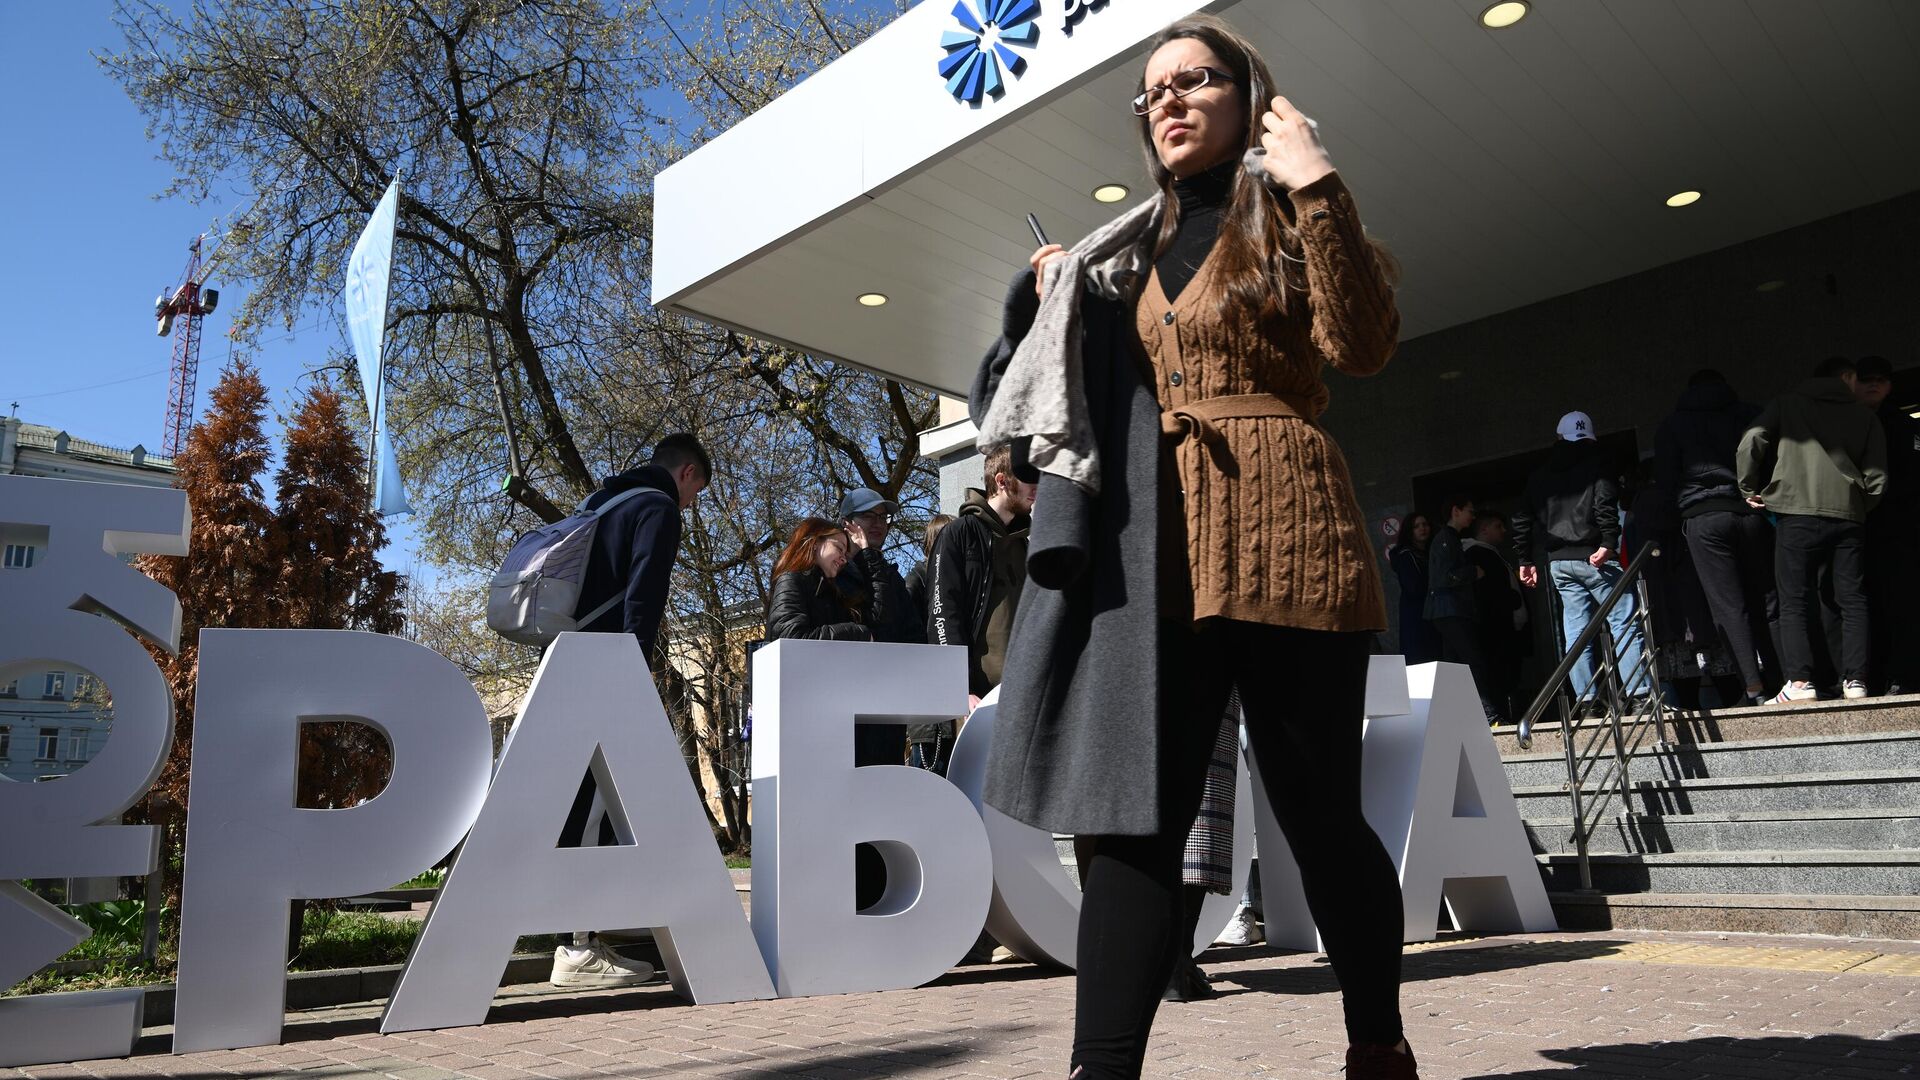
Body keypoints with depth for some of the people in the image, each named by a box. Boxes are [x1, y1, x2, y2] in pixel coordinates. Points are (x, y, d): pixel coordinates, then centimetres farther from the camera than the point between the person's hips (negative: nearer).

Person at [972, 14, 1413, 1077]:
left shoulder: (1288, 216, 8)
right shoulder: (1136, 245, 23)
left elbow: (1364, 344, -11)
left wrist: (1314, 182, -11)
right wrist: (1061, 305, 14)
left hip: (1281, 536, -4)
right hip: (1155, 553, 5)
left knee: (1318, 812, 4)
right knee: (1132, 819, -5)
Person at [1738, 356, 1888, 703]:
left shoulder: (1786, 403, 10)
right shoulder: (1865, 417, 16)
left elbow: (1751, 443, -6)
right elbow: (1877, 477, 10)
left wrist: (1749, 488, 6)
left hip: (1799, 514, -2)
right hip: (1848, 516, 2)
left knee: (1794, 603, -1)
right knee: (1852, 601, 9)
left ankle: (1800, 681, -10)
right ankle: (1855, 680, 5)